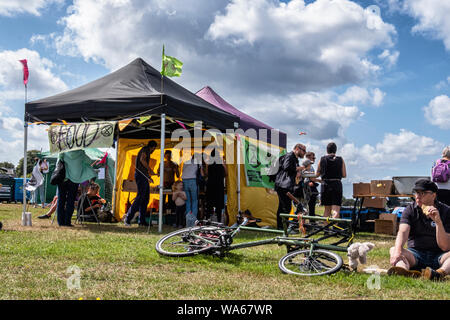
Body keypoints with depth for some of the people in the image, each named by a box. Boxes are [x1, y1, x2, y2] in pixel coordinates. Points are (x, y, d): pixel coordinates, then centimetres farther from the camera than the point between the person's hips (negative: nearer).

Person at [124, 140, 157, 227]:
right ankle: (128, 218, -14)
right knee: (140, 197, -14)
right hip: (141, 175, -10)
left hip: (143, 176, 10)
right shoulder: (145, 149, -3)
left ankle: (142, 220, 6)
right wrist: (150, 170, -17)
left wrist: (148, 177, 33)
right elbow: (142, 159, -23)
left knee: (146, 198, 7)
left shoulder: (146, 152, 27)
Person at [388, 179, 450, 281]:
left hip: (438, 257, -1)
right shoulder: (410, 210, 0)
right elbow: (402, 232, -19)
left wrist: (438, 222, -25)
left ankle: (441, 272, -59)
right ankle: (404, 270, -58)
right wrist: (397, 251, -40)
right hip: (415, 255, 1)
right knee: (393, 250, -27)